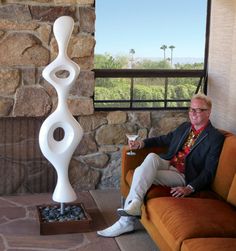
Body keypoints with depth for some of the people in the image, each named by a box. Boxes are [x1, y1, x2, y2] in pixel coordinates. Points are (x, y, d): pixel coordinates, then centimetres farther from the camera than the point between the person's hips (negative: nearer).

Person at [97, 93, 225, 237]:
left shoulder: (216, 137, -5)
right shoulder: (185, 127, 16)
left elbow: (209, 171, -12)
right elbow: (165, 139, 29)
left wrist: (190, 188, -25)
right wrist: (142, 143, 14)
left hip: (183, 176, -6)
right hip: (167, 164, 6)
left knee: (140, 173, -26)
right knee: (152, 156, -29)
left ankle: (126, 222, -28)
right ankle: (133, 204, -32)